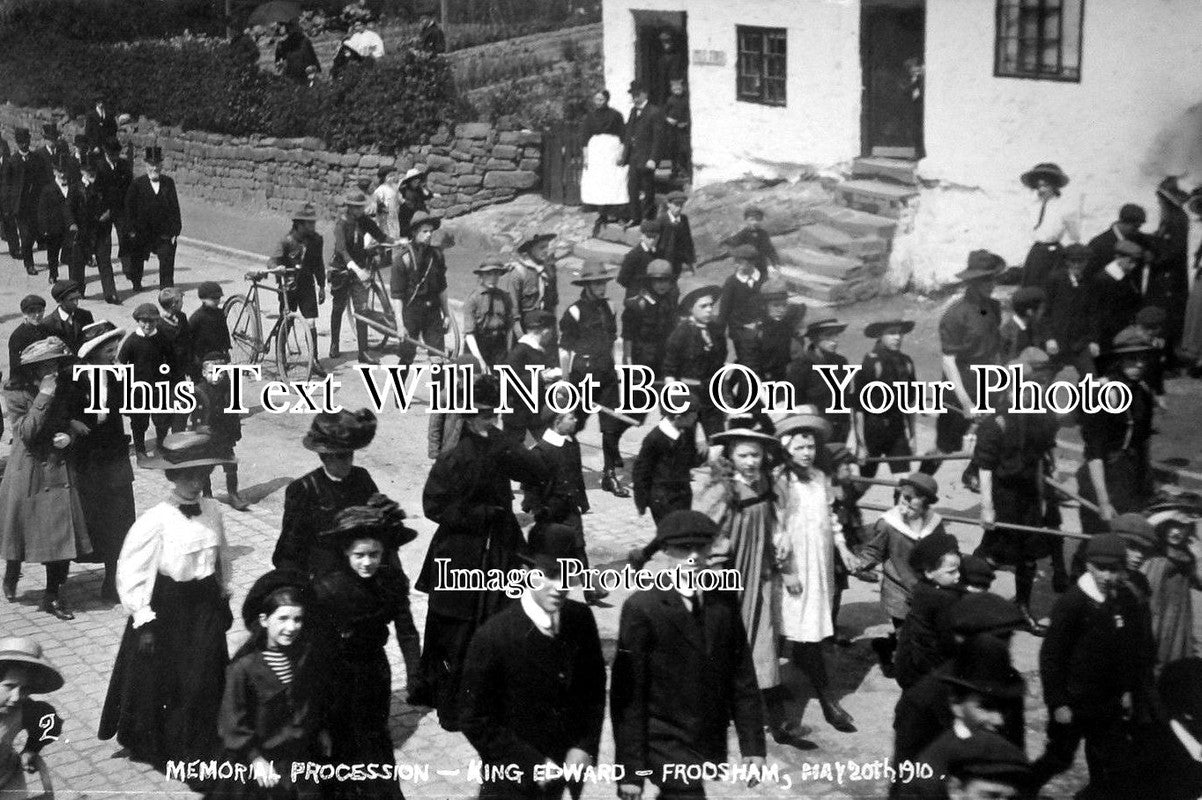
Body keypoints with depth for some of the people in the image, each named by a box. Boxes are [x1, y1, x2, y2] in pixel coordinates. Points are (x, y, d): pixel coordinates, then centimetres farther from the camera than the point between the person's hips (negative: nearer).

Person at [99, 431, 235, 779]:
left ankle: (199, 745, 31)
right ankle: (156, 747, 25)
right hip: (166, 610, -5)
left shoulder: (211, 510, -3)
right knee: (161, 681, 6)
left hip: (206, 607, 5)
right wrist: (144, 619, -14)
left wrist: (224, 597, 16)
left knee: (205, 680, 13)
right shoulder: (155, 520, -19)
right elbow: (130, 573, -16)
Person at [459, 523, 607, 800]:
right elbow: (477, 723, -15)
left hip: (566, 766, 4)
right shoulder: (493, 637, -21)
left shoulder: (581, 619, -7)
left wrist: (586, 747, -5)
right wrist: (532, 764, -17)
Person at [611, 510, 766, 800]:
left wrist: (753, 745, 3)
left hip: (711, 742, 5)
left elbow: (743, 679, 7)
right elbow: (627, 694, -11)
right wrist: (630, 768, -12)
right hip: (666, 744, -5)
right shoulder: (641, 608, -11)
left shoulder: (723, 604, 3)